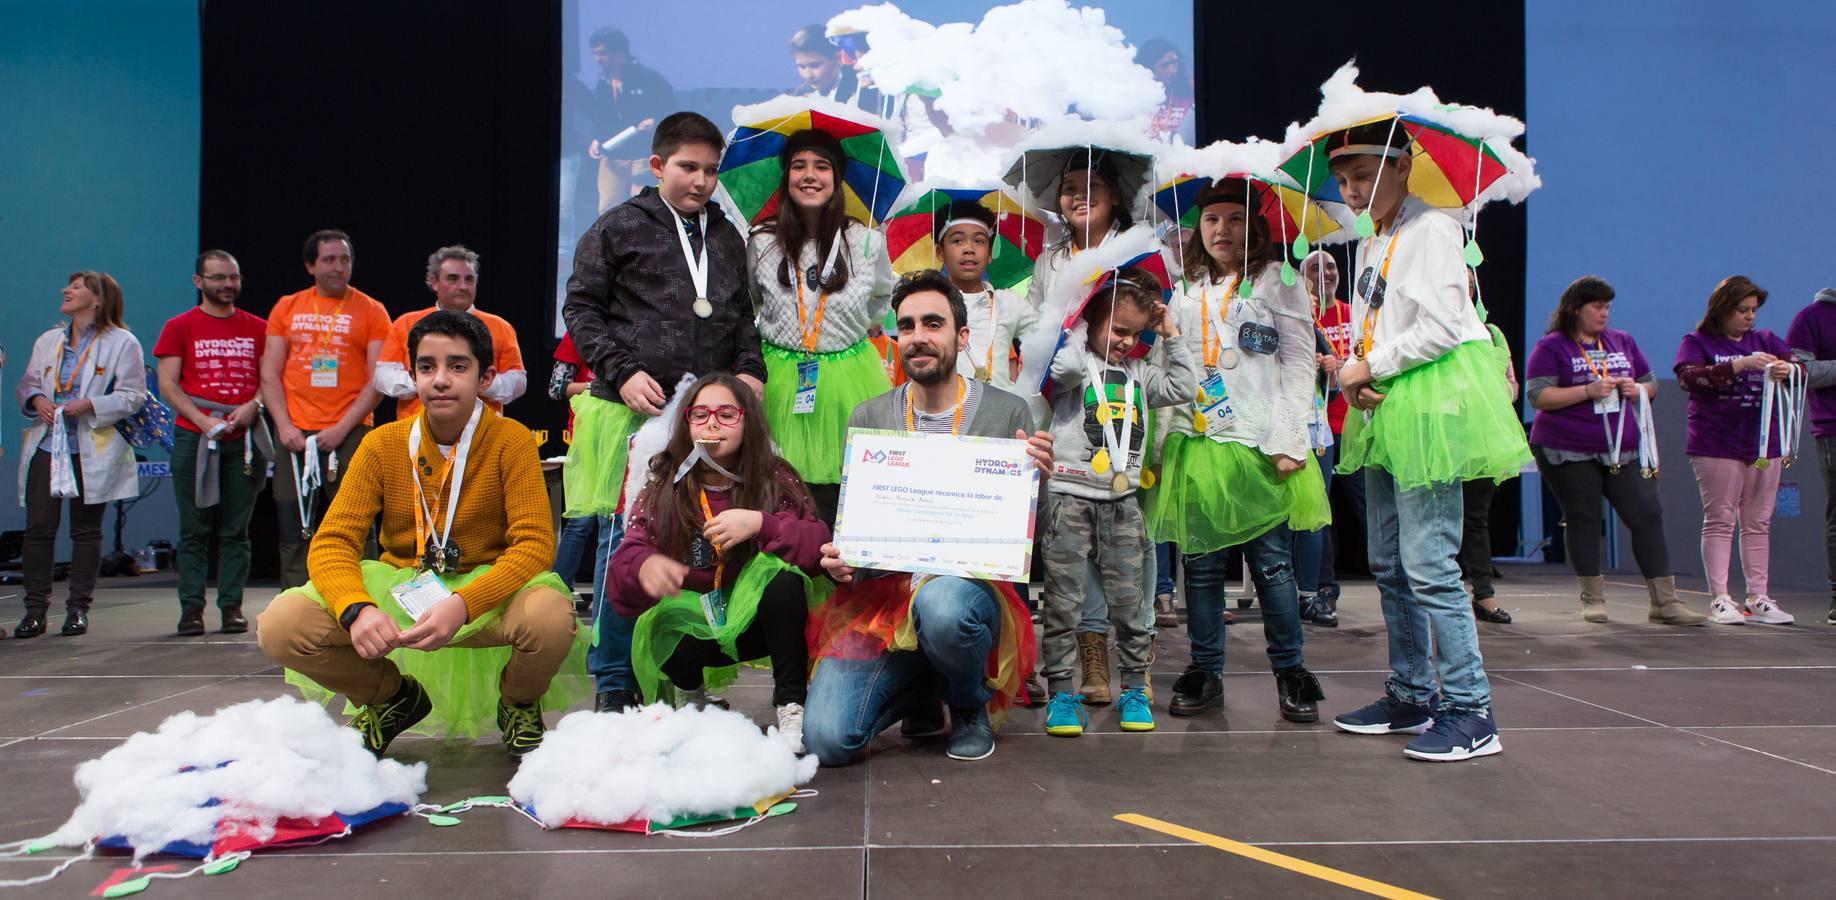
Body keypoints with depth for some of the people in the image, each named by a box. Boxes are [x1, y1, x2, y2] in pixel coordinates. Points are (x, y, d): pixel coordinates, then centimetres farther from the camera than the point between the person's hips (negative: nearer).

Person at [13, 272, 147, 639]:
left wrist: (89, 405, -19)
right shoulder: (48, 341, 18)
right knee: (38, 527, -2)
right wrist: (37, 400, -3)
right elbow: (27, 384, 20)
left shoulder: (122, 343, 0)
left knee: (85, 531, 3)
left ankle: (78, 608, 11)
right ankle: (35, 609, 5)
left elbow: (133, 395, -6)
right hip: (45, 446, 4)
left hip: (92, 453, -4)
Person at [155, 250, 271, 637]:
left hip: (244, 440, 1)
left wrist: (252, 406, -8)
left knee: (236, 530, 2)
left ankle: (231, 606, 5)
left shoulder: (258, 328, 11)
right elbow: (167, 384, 0)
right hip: (193, 439, -1)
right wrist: (204, 421, -12)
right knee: (195, 529, 0)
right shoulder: (179, 327, 6)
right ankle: (191, 607, 5)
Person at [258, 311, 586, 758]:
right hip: (398, 586, 3)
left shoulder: (511, 441, -10)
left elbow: (535, 544, -17)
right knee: (279, 626, -20)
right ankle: (393, 698, 12)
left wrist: (462, 604, -34)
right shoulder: (383, 445, -2)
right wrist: (358, 609, -28)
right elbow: (332, 541, -6)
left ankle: (519, 705, 3)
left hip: (487, 588, -3)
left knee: (550, 617, -37)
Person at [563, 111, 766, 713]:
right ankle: (615, 681, 9)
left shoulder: (727, 238, 19)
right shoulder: (618, 228, 5)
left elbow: (743, 317, 25)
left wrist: (749, 370, 6)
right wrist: (623, 372, -9)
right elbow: (581, 308, 3)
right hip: (634, 411, -4)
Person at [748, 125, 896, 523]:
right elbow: (746, 305, 18)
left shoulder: (866, 242, -1)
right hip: (781, 381, 0)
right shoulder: (762, 244, -1)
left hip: (848, 378, 0)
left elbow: (883, 297, 20)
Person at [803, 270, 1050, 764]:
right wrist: (840, 562, -13)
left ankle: (972, 705, -3)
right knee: (828, 739, -18)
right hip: (882, 593, 2)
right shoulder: (868, 418, 6)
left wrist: (1036, 479, -18)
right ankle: (922, 692, 18)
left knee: (941, 603, -41)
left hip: (971, 584, -2)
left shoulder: (1008, 413, 1)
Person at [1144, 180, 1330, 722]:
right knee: (1200, 564, 6)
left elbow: (1299, 364, -1)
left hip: (1259, 447, -3)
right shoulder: (1186, 291, 15)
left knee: (1272, 562, 0)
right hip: (1195, 446, 3)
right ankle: (1205, 673, 16)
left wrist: (1289, 441, -9)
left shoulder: (1277, 282, 4)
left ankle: (1290, 672, 13)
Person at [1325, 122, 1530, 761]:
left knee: (1428, 564, -11)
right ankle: (1412, 696, 23)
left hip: (1429, 405, -9)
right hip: (1382, 410, 9)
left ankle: (1470, 711, -4)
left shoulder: (1432, 229, -8)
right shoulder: (1371, 246, 18)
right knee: (1389, 565, 12)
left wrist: (1370, 367, -9)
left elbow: (1440, 329, -18)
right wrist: (1353, 380, 0)